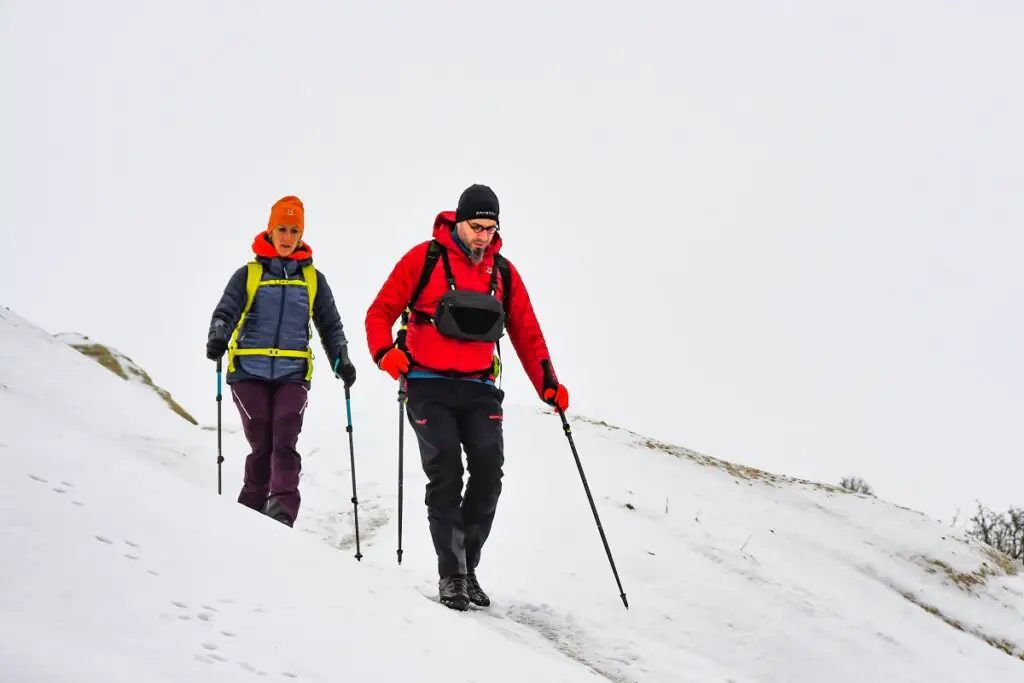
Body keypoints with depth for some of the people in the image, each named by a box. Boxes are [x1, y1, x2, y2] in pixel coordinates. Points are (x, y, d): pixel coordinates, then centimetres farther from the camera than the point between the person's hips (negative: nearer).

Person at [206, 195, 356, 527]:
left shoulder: (313, 279, 14)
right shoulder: (248, 275, 9)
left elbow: (330, 325, 15)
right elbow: (226, 312, -3)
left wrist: (341, 360, -1)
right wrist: (217, 338, -24)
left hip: (292, 375, 1)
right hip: (249, 372, -1)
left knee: (284, 443, -15)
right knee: (261, 445, -6)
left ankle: (282, 510, -25)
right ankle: (250, 513, 4)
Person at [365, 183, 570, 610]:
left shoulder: (503, 273, 9)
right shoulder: (425, 258, -3)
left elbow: (526, 332, 13)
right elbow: (382, 310, -3)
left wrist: (547, 384, 4)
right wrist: (385, 352, -22)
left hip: (479, 389, 4)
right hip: (428, 386, -3)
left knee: (488, 472, -9)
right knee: (446, 475, -12)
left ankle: (468, 567, 4)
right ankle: (451, 575, -5)